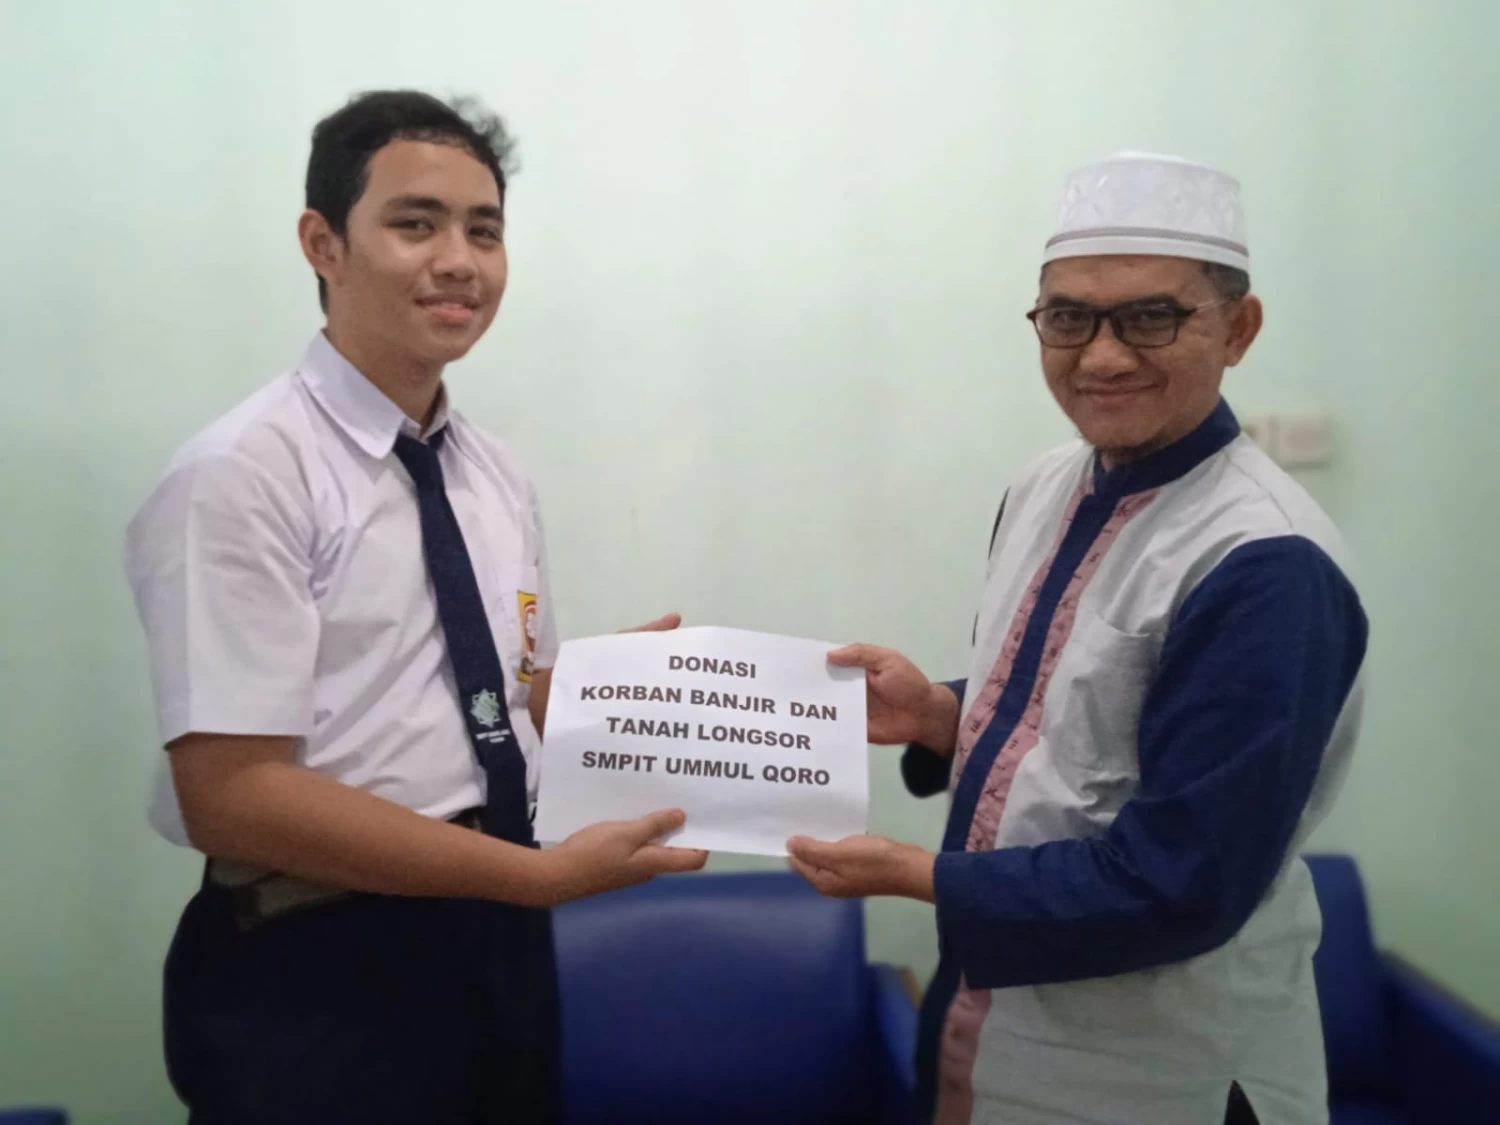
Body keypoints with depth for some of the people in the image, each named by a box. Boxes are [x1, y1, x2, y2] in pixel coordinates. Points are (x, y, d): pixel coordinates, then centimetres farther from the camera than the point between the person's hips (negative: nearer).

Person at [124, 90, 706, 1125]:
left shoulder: (497, 476, 7)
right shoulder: (243, 477, -16)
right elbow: (235, 795, -21)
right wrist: (543, 874, -22)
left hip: (498, 942, 7)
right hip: (318, 973, -7)